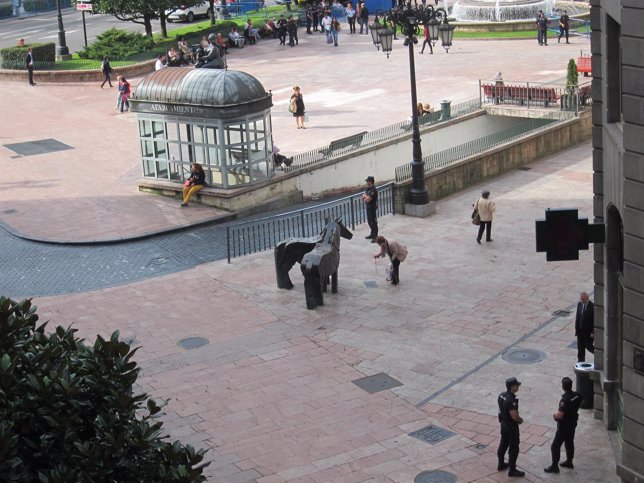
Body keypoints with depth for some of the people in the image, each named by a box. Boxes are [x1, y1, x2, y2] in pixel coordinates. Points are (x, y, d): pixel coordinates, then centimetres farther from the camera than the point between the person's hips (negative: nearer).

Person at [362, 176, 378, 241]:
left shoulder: (373, 190, -22)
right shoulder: (368, 189, 9)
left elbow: (368, 199, -27)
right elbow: (363, 198, 10)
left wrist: (365, 196, -7)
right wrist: (366, 197, -10)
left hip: (373, 208, -10)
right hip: (368, 208, 10)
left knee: (374, 223, -5)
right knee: (370, 222, 20)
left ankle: (375, 237, -2)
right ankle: (372, 234, 33)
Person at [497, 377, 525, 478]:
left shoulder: (501, 395, -2)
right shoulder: (511, 400, -31)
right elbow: (514, 416, -31)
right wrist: (520, 419, -9)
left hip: (503, 423, 9)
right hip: (511, 426, -9)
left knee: (503, 444, 22)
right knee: (514, 448, 3)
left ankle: (501, 464, 37)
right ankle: (512, 470, 11)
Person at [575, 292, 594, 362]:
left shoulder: (592, 307, -19)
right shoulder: (579, 304, -1)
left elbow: (594, 320, -15)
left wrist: (593, 332, -15)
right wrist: (576, 328, 7)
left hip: (588, 331, -5)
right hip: (580, 330, 5)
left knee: (588, 346, 6)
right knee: (580, 347, 8)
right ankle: (580, 362, 18)